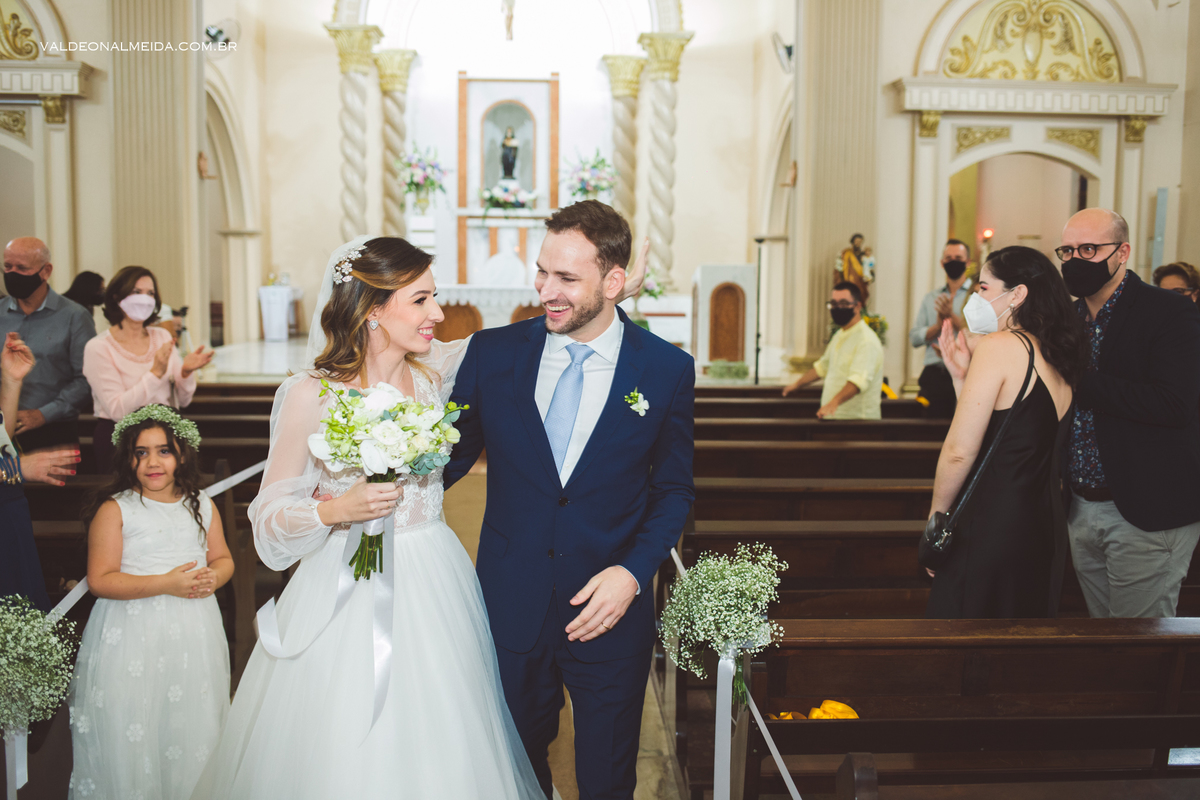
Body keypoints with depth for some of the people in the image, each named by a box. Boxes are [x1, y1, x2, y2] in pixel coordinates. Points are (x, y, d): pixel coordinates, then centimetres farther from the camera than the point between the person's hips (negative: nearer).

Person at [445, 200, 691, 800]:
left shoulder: (667, 370, -7)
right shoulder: (493, 352, -4)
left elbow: (673, 491, 1)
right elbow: (452, 455, 2)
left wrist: (633, 572, -12)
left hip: (610, 611, -1)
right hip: (510, 608, 2)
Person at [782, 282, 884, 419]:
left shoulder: (867, 340, -13)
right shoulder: (839, 336, 18)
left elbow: (859, 379, -28)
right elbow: (823, 366, 34)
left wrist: (834, 402, -42)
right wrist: (796, 385, 40)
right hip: (833, 418, 7)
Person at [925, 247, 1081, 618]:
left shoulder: (998, 345, -13)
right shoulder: (1057, 361, 14)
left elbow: (960, 451, -17)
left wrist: (936, 518, -4)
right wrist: (962, 377, 11)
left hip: (992, 530, -9)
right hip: (1046, 528, 9)